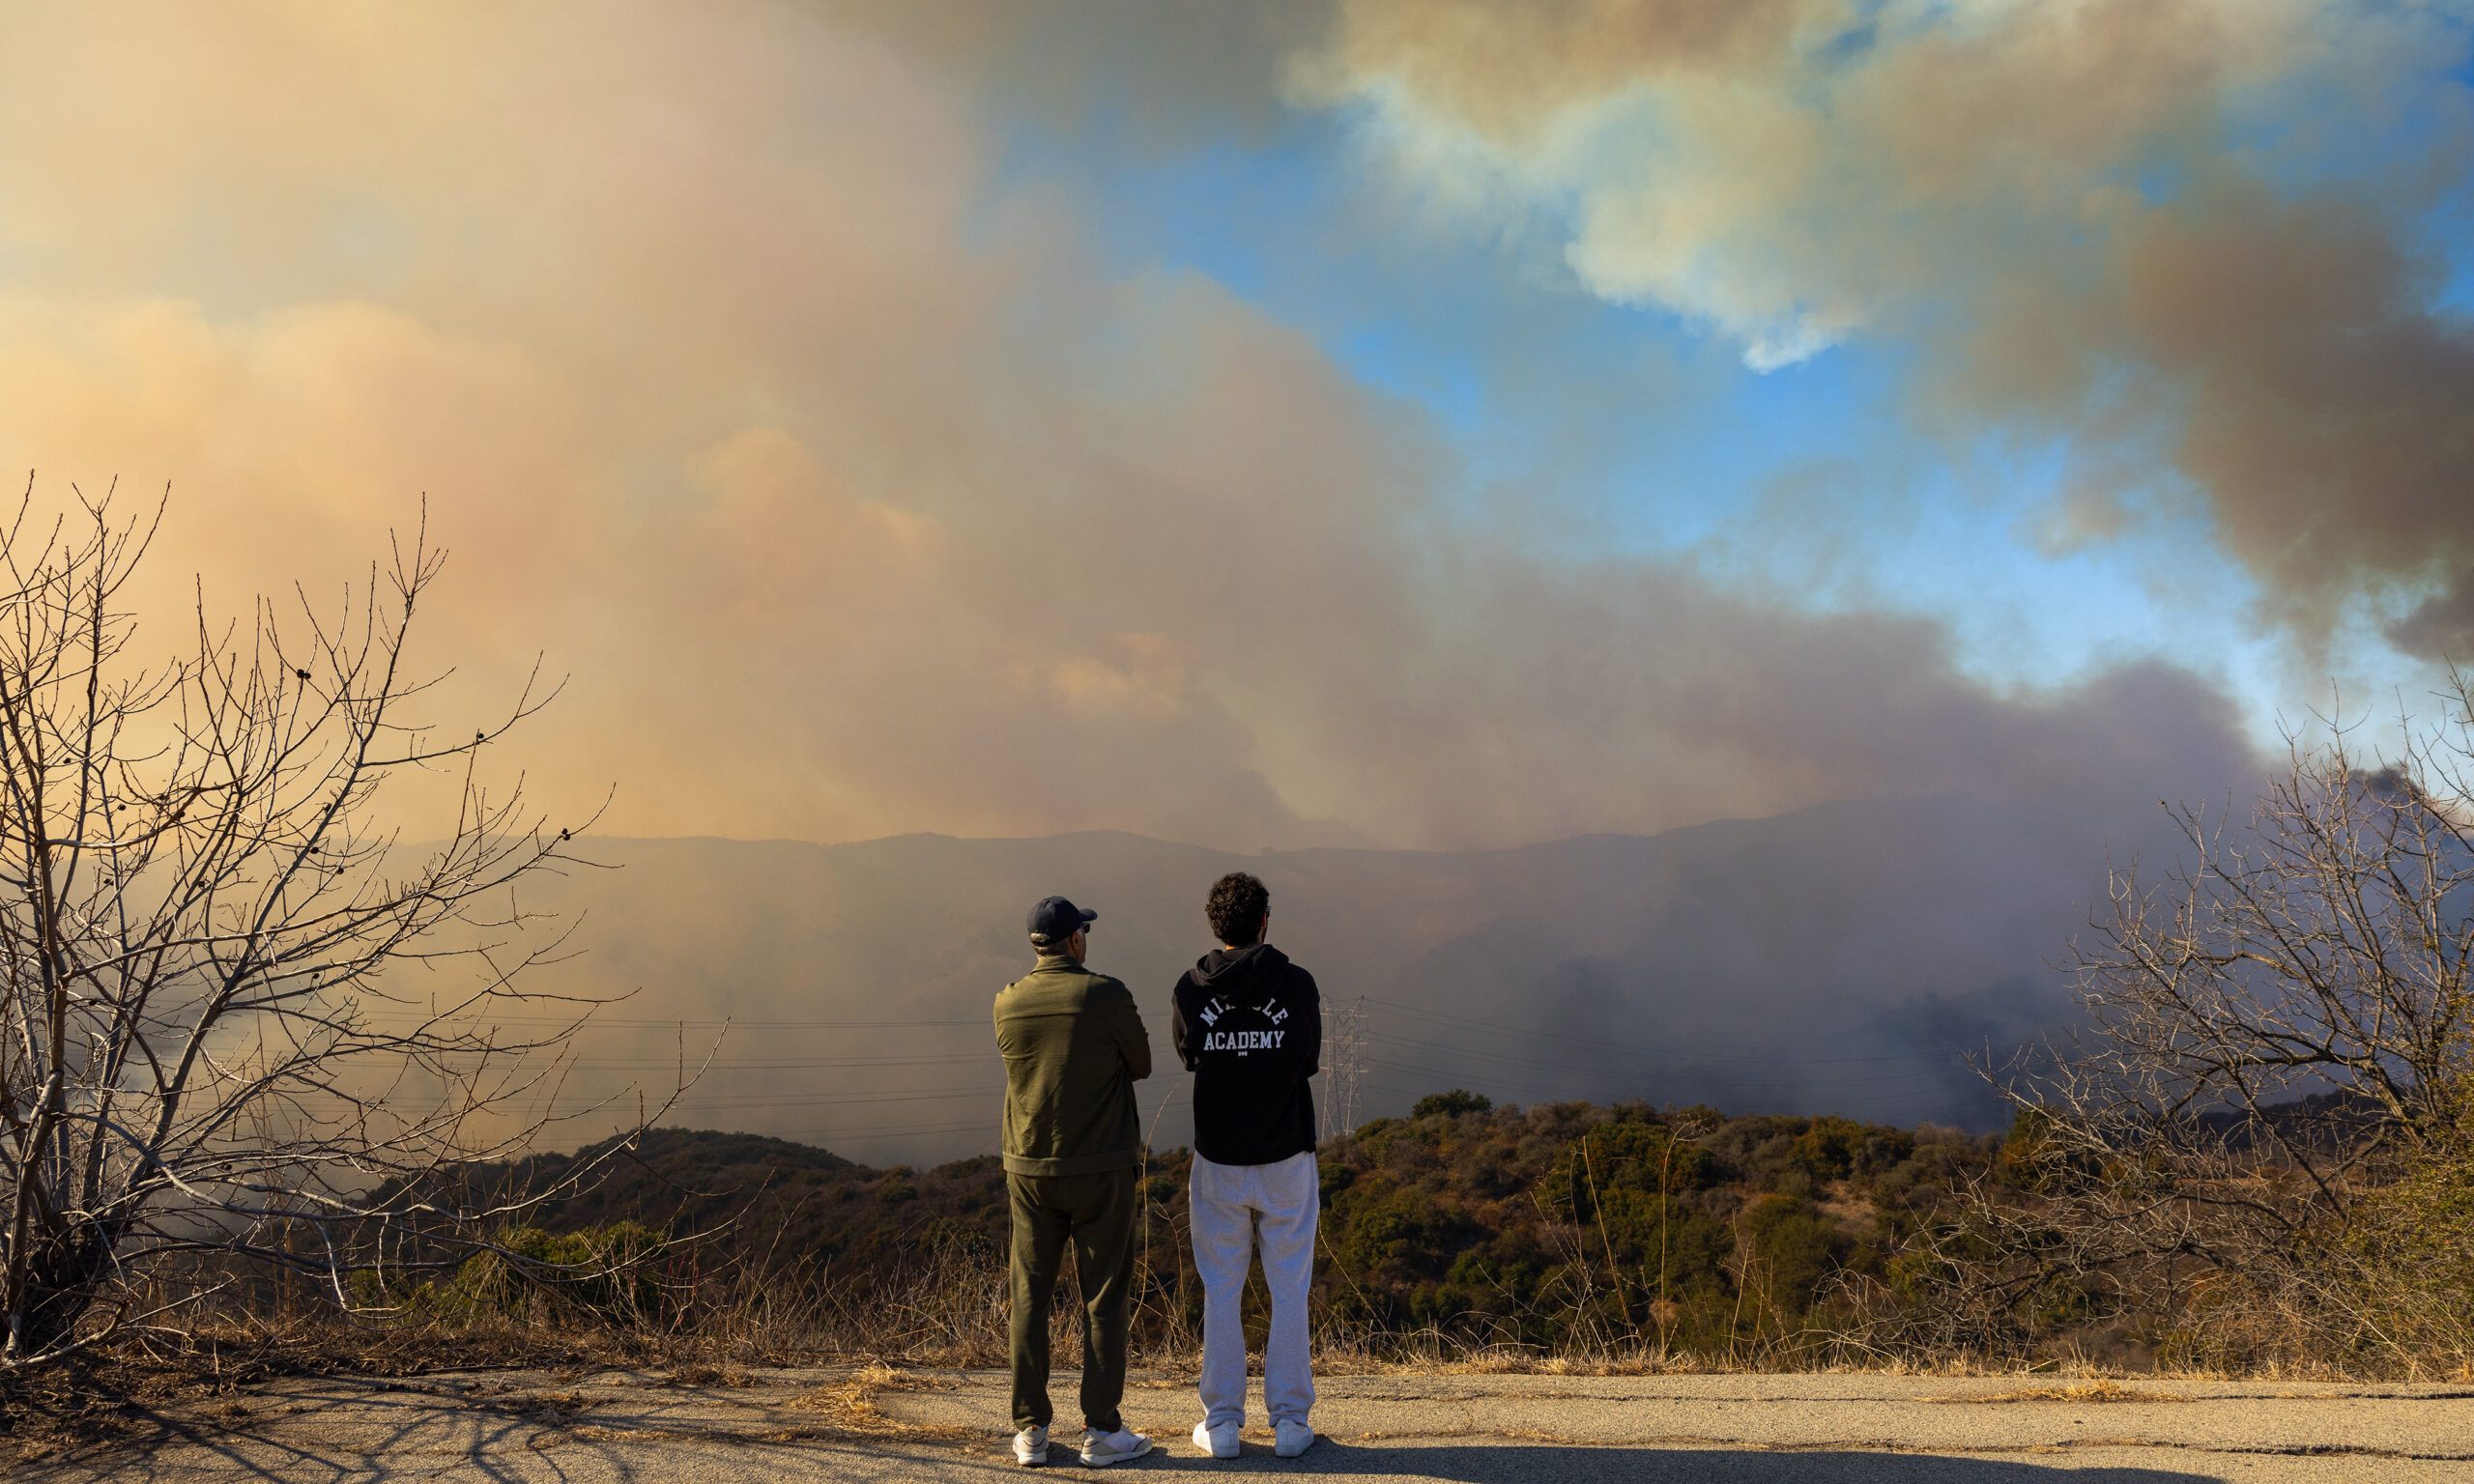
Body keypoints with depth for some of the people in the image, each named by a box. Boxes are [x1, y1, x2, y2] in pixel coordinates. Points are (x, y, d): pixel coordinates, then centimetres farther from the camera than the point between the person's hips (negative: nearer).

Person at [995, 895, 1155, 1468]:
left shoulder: (1007, 1003, -1)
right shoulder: (1106, 995, -13)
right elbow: (1141, 1064, -1)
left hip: (1029, 1170, 3)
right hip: (1100, 1168, -3)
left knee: (1029, 1298, 11)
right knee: (1104, 1299, 6)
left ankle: (1029, 1431, 14)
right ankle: (1102, 1430, 11)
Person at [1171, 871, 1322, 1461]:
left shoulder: (1191, 990, -7)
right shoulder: (1298, 985, -10)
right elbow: (1309, 1063, 2)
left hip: (1218, 1162, 1)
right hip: (1287, 1159, -1)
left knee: (1221, 1292, 11)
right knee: (1289, 1291, 10)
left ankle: (1222, 1423, 16)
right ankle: (1289, 1421, 15)